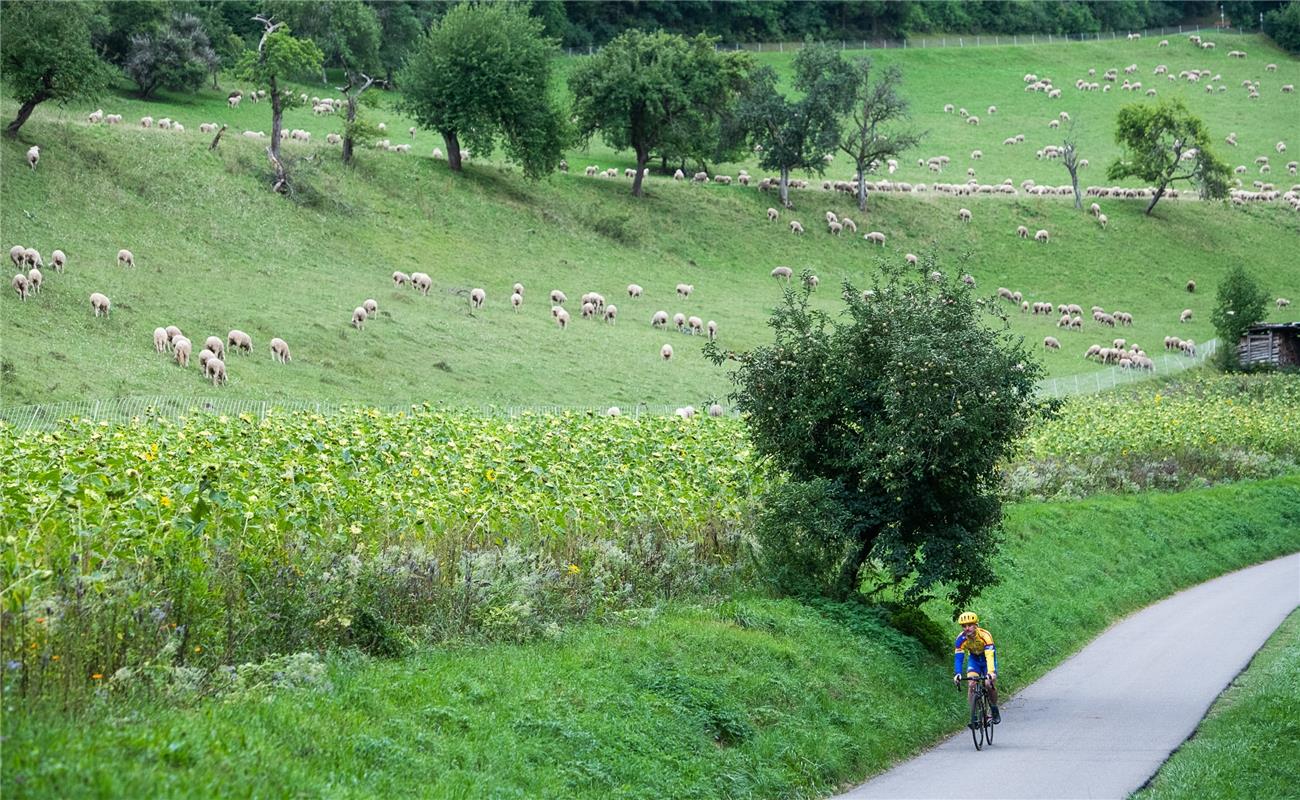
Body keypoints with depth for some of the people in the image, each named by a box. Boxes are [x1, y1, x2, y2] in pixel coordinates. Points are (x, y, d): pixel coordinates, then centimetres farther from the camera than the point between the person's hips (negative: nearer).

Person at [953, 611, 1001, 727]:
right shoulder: (961, 639, -26)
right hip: (974, 659, 2)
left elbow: (990, 656, -43)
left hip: (987, 658, -2)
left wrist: (991, 673, -57)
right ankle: (973, 716, -13)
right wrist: (957, 674, -46)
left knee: (990, 684, -17)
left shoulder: (985, 636, -35)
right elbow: (958, 657, -29)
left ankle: (994, 710, 10)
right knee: (971, 685, -17)